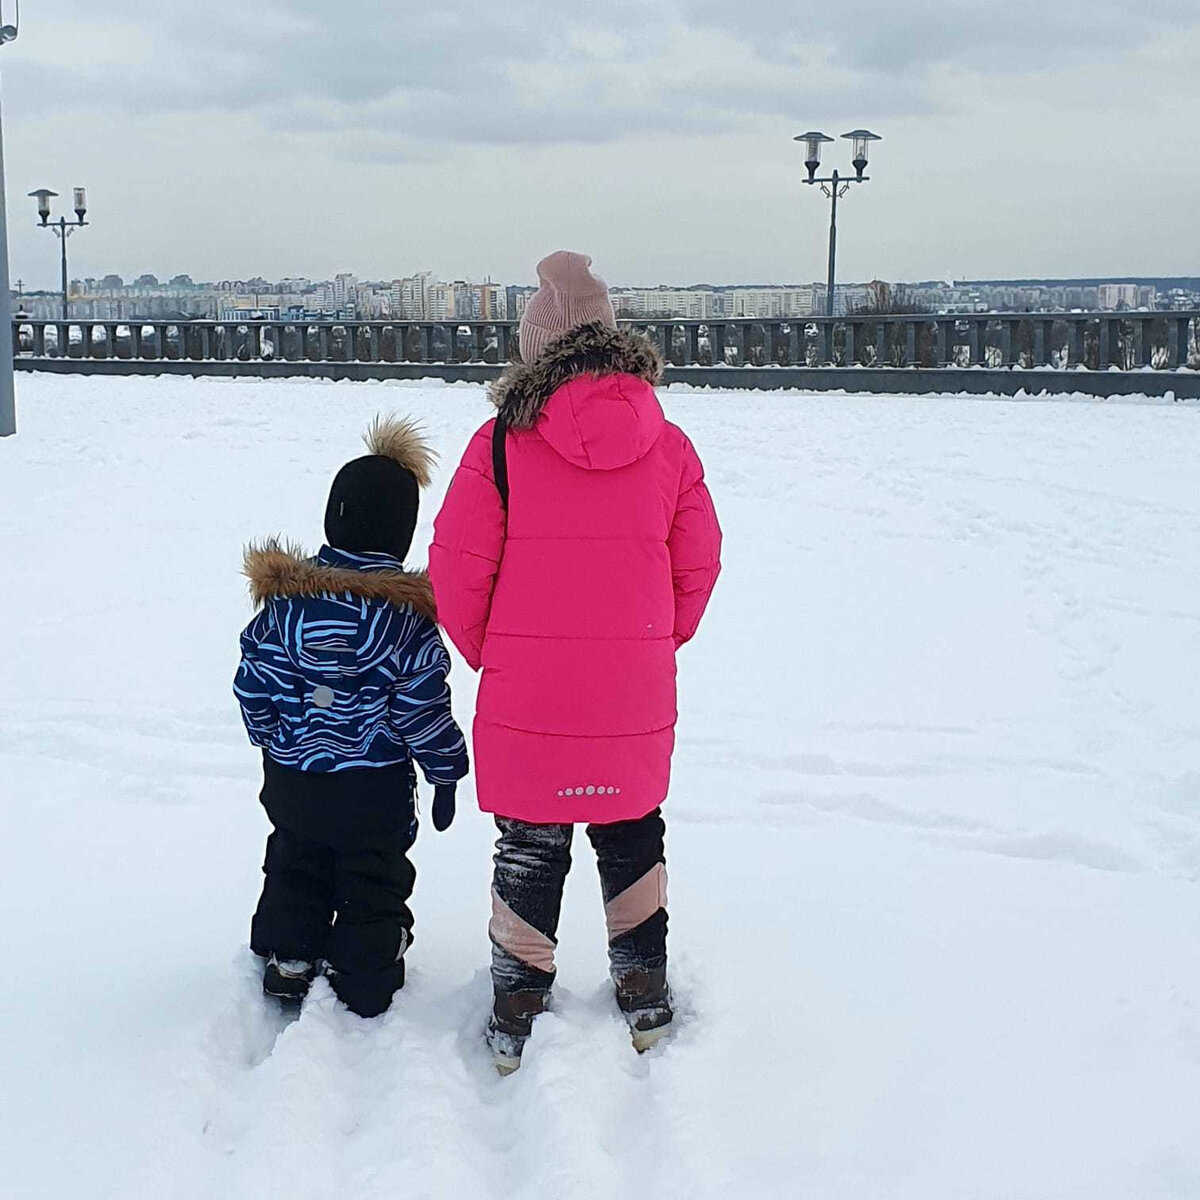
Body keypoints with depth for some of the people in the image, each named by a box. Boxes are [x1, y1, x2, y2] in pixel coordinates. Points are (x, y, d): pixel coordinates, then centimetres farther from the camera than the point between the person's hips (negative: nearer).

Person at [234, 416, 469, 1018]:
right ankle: (364, 993, 21)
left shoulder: (285, 596, -8)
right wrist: (446, 771, 0)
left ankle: (287, 964, 32)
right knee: (373, 886, 12)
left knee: (295, 869, 23)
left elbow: (253, 680, 0)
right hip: (374, 787, -3)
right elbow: (423, 705, -14)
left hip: (290, 778, 3)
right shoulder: (407, 613, -18)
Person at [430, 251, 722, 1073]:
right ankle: (645, 1000, 31)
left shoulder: (503, 441, -9)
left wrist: (488, 654, 9)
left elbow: (457, 570, -8)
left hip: (525, 697, -2)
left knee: (529, 848, 11)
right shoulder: (667, 444, -1)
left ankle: (518, 1019, 19)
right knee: (633, 834, 21)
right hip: (636, 698, 2)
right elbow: (699, 568, 6)